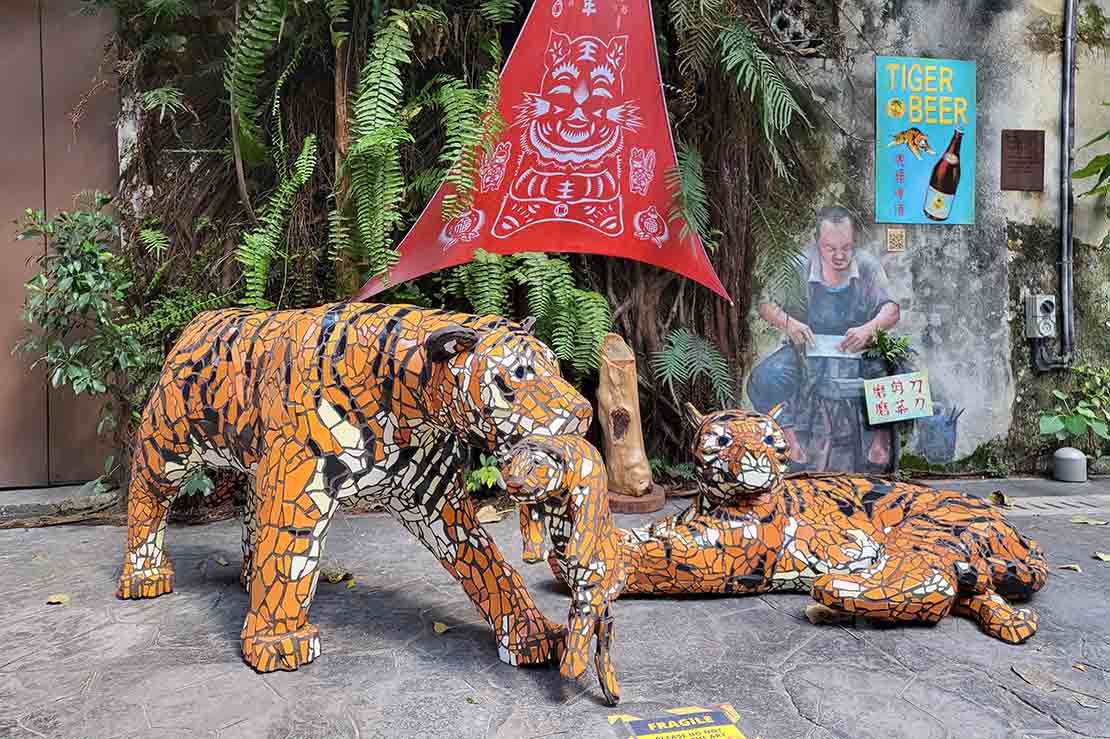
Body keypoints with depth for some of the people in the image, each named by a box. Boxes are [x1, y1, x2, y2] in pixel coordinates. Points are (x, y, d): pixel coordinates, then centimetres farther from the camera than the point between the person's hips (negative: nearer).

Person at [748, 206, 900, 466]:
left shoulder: (868, 266, -5)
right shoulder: (800, 267, -9)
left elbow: (892, 310, -11)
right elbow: (766, 305, -10)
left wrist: (869, 329, -33)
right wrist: (787, 323, -32)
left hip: (859, 349, 1)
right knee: (764, 378, -27)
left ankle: (881, 436, -6)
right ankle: (789, 438, -9)